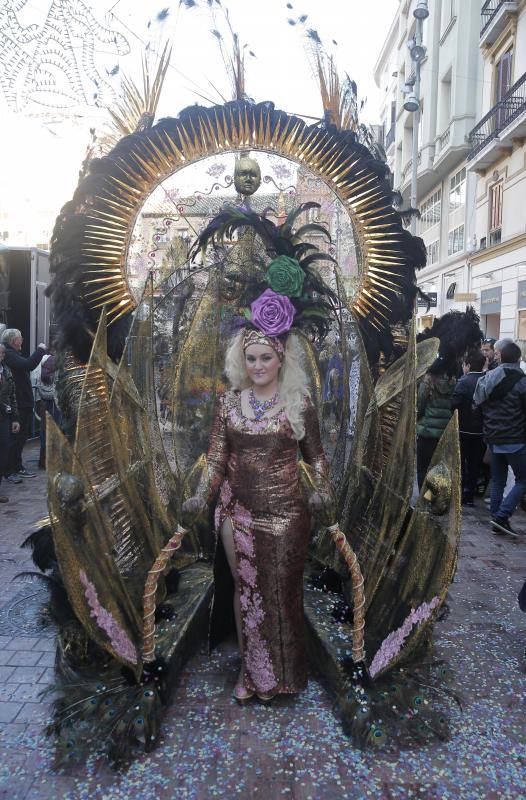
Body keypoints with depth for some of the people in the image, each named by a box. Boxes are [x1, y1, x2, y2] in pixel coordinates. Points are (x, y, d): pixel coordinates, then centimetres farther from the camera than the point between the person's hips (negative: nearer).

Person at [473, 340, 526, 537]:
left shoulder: (486, 379, 5)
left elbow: (478, 406, 11)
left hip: (493, 439, 6)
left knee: (498, 481, 14)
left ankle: (497, 521, 17)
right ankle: (501, 516, -6)